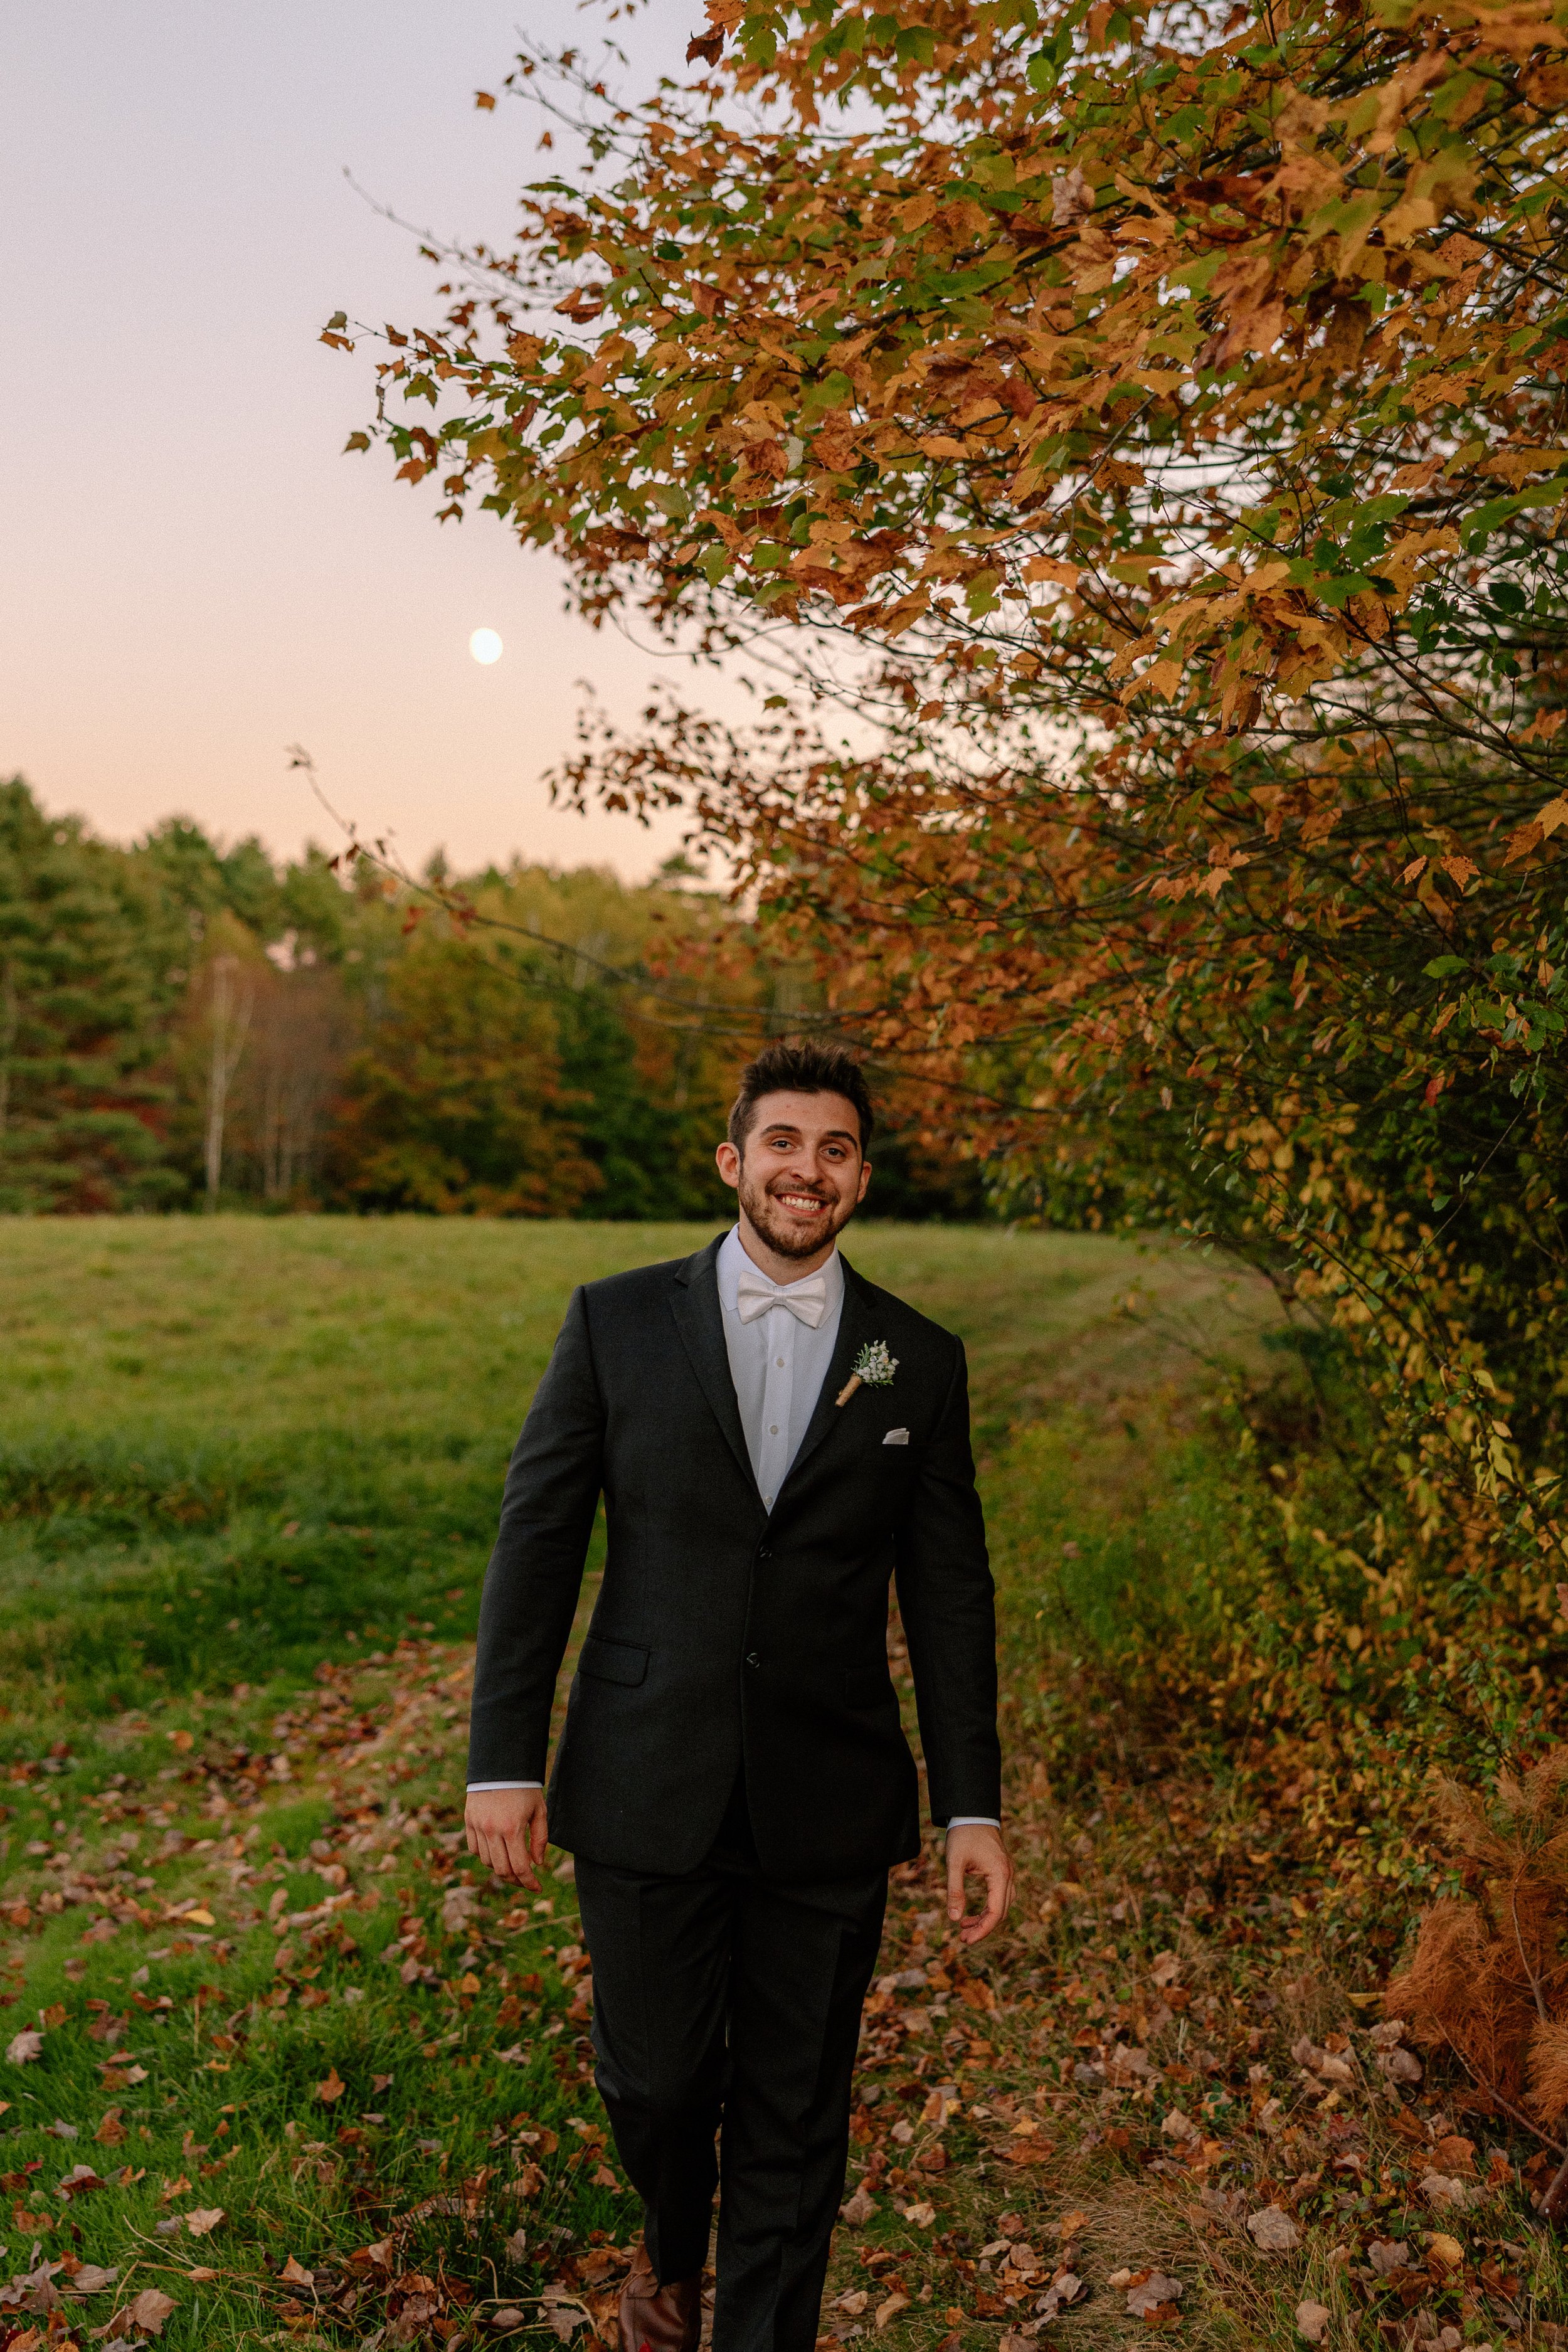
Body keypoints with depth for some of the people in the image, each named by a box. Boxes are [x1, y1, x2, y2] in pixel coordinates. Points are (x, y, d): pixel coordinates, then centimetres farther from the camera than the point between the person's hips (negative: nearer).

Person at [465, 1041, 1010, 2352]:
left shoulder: (919, 1361, 1)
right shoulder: (617, 1322, -2)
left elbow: (950, 1594, 4)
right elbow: (536, 1543, -1)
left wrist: (975, 1808, 1)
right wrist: (504, 1761, -4)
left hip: (829, 1808, 1)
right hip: (646, 1795, 0)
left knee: (797, 2123, 11)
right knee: (654, 2081, 14)